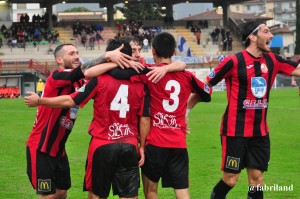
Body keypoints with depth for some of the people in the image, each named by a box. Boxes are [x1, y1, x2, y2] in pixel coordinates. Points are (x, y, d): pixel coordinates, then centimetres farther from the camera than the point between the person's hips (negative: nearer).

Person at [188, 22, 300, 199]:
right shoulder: (234, 61, -12)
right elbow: (205, 86, -4)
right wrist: (185, 109, 1)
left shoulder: (272, 60, 4)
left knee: (257, 178, 6)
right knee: (231, 179, -2)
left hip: (260, 131, 5)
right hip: (235, 131, -5)